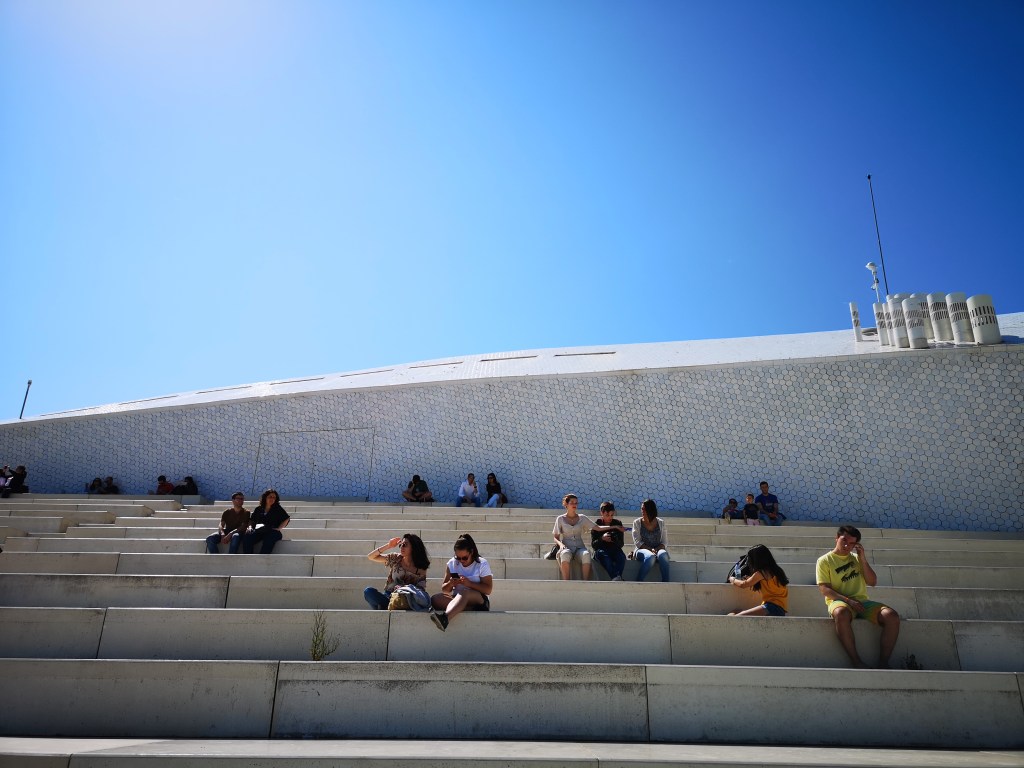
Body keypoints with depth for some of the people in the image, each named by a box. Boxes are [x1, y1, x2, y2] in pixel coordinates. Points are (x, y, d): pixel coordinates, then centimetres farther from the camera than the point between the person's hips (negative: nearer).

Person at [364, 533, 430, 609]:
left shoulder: (420, 569, -1)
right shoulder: (395, 558, 6)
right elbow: (371, 556, 10)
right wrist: (388, 546, -2)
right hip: (388, 597, 2)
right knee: (368, 591, -26)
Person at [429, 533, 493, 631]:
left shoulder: (482, 564, -2)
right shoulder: (451, 564, 8)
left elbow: (488, 590, -7)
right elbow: (444, 590, 10)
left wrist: (469, 583, -21)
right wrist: (450, 584, -14)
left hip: (480, 602, -4)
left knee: (463, 591, -40)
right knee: (436, 599, -27)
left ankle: (445, 617, -62)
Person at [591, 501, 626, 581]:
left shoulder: (618, 523, 10)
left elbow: (621, 544, 7)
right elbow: (593, 545, -2)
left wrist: (614, 541, -17)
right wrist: (602, 539, -22)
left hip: (614, 550, 2)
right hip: (600, 550, -2)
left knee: (622, 556, -33)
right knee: (602, 554, -37)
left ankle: (616, 579, -54)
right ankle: (616, 577, -56)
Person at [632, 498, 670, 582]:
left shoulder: (661, 523, 9)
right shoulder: (637, 522, 6)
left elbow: (665, 542, 6)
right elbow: (637, 542, -1)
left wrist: (657, 549, -15)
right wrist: (650, 549, -15)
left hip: (658, 549, 1)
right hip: (642, 550, -1)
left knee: (662, 555, -37)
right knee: (650, 557, -38)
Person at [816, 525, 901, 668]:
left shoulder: (856, 558, 21)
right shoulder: (824, 560, 6)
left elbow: (872, 582, 12)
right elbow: (824, 588, -4)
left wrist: (863, 559, 2)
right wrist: (848, 600, -17)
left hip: (861, 601, 5)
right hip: (838, 601, -4)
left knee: (892, 616, -25)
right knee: (841, 613, -42)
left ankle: (883, 664, -21)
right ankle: (857, 662, -33)